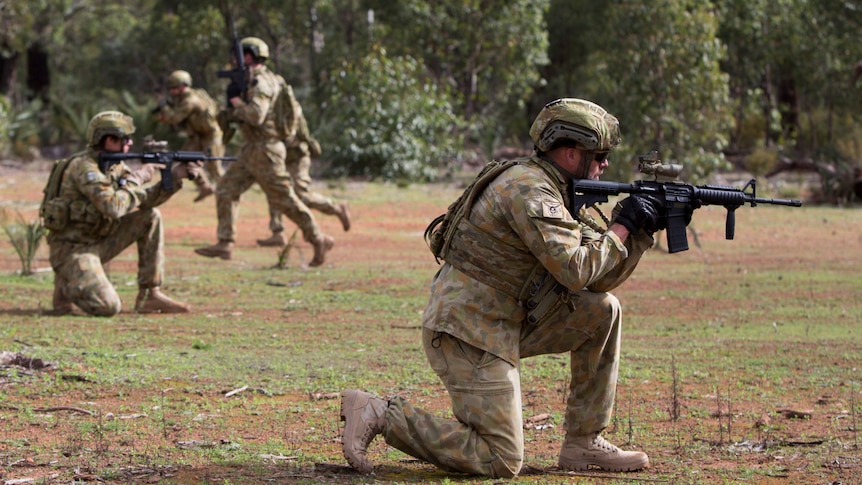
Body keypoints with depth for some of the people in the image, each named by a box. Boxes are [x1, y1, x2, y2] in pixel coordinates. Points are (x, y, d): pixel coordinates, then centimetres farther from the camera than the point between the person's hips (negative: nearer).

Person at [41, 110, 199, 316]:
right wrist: (136, 179, -17)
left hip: (99, 241, 9)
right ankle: (67, 285, 5)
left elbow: (142, 201, 9)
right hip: (72, 249, -9)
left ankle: (150, 295, 4)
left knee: (150, 217, 2)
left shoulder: (115, 165, 7)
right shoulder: (84, 167, -22)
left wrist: (173, 177, -3)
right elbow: (113, 207, -31)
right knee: (109, 307, -26)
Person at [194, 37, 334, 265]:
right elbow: (235, 117, 21)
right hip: (251, 150, 10)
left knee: (283, 199, -5)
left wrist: (235, 100, -13)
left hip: (265, 150, -10)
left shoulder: (261, 83, -16)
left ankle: (319, 239, 4)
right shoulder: (252, 81, 15)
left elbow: (255, 116, -28)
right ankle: (225, 244, 4)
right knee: (226, 189, 5)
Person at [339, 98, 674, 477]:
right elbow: (576, 270, -24)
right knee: (501, 461, -11)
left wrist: (642, 232, 3)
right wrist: (623, 226, -11)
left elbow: (599, 276, 14)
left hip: (504, 324, 10)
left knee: (603, 310, 5)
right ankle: (380, 414, -5)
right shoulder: (529, 190, -17)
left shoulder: (553, 191, 14)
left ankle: (584, 444, 9)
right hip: (466, 333, -10)